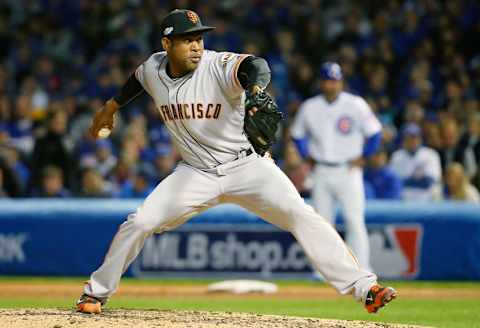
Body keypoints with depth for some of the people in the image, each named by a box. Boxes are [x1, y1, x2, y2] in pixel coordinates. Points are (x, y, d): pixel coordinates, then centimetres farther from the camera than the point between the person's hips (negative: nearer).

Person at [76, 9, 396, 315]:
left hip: (246, 165, -4)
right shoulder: (153, 69, -4)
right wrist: (111, 107, 33)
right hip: (196, 173, 4)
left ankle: (363, 287, -26)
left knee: (301, 215, -22)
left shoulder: (219, 65, -21)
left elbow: (255, 67, -44)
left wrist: (256, 91, -65)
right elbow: (137, 79, 21)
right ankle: (96, 293, 14)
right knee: (139, 223, -8)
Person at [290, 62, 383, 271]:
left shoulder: (355, 105, -7)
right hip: (321, 173, 3)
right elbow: (298, 134, 18)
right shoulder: (309, 107, 3)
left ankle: (361, 269, -8)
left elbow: (374, 132, -1)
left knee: (355, 221, -9)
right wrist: (308, 157, 9)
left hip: (348, 170, -3)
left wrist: (362, 158, -3)